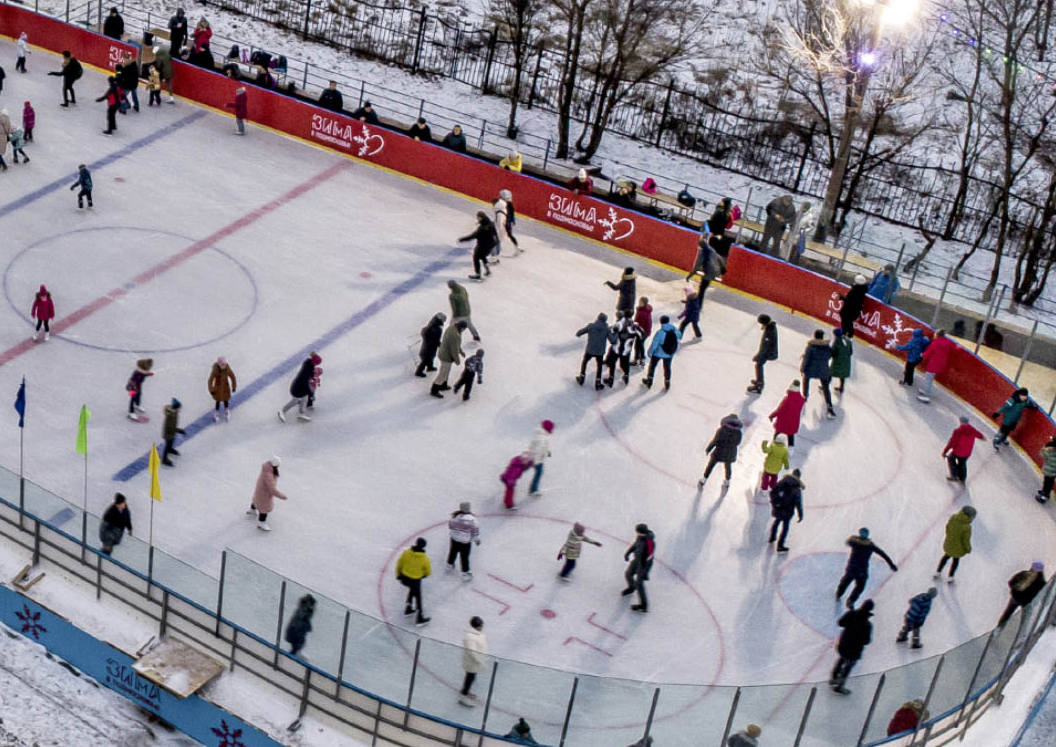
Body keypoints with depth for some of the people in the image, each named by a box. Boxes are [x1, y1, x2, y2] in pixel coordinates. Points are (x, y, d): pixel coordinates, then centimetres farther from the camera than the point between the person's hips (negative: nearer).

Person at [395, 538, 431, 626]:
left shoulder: (406, 552, -15)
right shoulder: (425, 558, -20)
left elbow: (399, 564, -2)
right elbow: (428, 572, -6)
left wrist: (398, 574, 15)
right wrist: (423, 575, 17)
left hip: (403, 578, 4)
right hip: (415, 581, -4)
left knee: (413, 589, 33)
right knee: (418, 598, 15)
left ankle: (407, 609, 42)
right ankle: (419, 619, 27)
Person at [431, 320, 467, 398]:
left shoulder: (451, 327, -5)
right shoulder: (455, 335, -36)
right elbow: (454, 350, -27)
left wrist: (461, 351, 20)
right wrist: (457, 360, -12)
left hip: (444, 352, 9)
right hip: (447, 357, -9)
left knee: (446, 371, 28)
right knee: (442, 374, 8)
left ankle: (442, 386, 47)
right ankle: (434, 391, 23)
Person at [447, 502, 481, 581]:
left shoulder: (455, 516, -12)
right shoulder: (471, 519, -22)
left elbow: (450, 525, 3)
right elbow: (475, 530, -13)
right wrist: (477, 539, 3)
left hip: (454, 538, 4)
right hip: (465, 542, -4)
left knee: (453, 552, 27)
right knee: (464, 557, 5)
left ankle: (450, 565, 49)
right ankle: (466, 573, 14)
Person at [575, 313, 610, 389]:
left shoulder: (591, 326, -10)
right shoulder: (607, 328, -7)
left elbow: (578, 333, -7)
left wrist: (578, 334, 16)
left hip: (589, 350, -1)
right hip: (600, 351, 1)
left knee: (584, 362, 26)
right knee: (599, 366, 21)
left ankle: (581, 378, 31)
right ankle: (598, 384, 19)